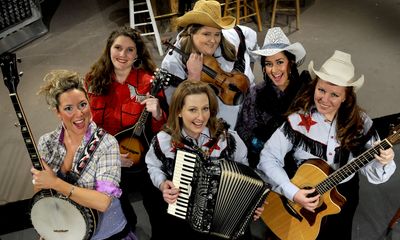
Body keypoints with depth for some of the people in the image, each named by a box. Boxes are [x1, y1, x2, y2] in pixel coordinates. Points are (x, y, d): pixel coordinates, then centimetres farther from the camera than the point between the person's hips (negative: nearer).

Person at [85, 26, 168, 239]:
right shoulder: (94, 81, -9)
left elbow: (164, 127, -13)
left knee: (155, 206, 17)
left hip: (144, 161, -3)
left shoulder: (148, 82, -18)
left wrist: (157, 113, -35)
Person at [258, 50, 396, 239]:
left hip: (344, 193, 2)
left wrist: (382, 163, -29)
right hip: (304, 194, -1)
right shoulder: (298, 119, -17)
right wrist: (292, 193, -24)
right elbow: (268, 158, -17)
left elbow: (370, 172, -7)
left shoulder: (360, 122, -10)